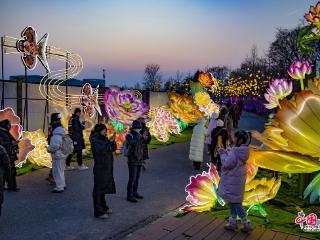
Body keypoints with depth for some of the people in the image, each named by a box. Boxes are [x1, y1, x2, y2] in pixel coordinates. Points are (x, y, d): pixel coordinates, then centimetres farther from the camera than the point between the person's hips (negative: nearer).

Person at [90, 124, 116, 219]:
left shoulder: (104, 139, 11)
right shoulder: (94, 140, -12)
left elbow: (113, 149, 11)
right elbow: (100, 150, -28)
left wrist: (112, 141, -5)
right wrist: (109, 141, -28)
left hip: (107, 168, 9)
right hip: (100, 168, -9)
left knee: (104, 188, 19)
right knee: (98, 190, -2)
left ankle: (103, 207, 34)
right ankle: (98, 212, 5)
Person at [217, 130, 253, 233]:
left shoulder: (235, 151, -25)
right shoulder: (243, 150, 4)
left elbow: (227, 164, -22)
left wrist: (223, 153, -10)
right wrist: (225, 152, 6)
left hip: (232, 180, -9)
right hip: (238, 178, 9)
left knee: (234, 202, 2)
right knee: (234, 201, 17)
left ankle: (246, 224, 7)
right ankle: (232, 223, 27)